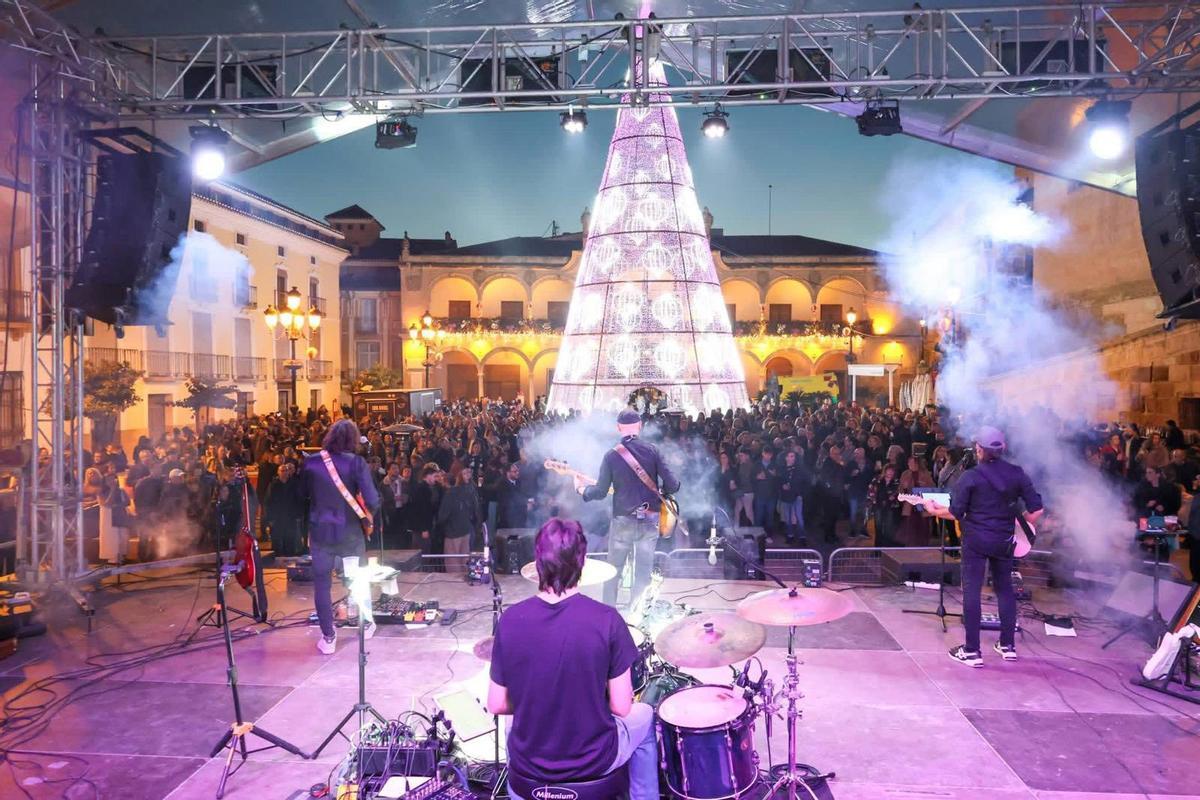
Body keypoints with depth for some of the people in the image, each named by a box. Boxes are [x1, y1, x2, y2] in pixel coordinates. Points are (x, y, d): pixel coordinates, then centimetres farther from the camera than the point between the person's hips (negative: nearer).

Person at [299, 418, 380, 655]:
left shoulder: (311, 461, -5)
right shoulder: (355, 462, -14)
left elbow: (303, 494, 9)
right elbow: (372, 500, -19)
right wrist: (367, 514, 0)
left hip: (319, 531, 1)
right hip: (349, 531, -1)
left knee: (321, 584, 11)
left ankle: (328, 638, 15)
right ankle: (366, 625, 33)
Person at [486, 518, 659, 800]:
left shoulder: (510, 620, -14)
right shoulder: (606, 620, -21)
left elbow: (497, 705, -5)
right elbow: (620, 707, -13)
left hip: (527, 765, 2)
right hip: (593, 761, -2)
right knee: (644, 716, 29)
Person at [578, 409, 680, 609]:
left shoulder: (611, 455, -7)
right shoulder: (652, 450, -5)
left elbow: (601, 492, -5)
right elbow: (672, 485, -8)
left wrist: (581, 488, 13)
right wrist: (660, 492, 14)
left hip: (623, 520, -1)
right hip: (650, 519, 1)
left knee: (613, 570, 15)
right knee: (643, 572, 10)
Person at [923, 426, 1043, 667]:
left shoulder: (970, 476, -10)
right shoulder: (1017, 473, 0)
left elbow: (955, 513, -9)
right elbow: (1037, 509, -1)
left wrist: (933, 510, 9)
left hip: (976, 539, -4)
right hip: (1004, 540, 4)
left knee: (972, 590, 0)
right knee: (1005, 588, 18)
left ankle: (972, 651, 2)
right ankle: (1008, 646, 26)